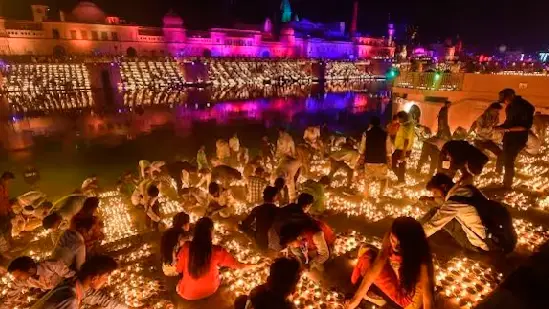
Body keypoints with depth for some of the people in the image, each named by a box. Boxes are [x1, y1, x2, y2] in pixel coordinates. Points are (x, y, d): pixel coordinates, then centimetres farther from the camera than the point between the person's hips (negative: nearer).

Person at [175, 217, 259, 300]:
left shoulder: (187, 247, -26)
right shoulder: (217, 251, -27)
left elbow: (179, 269, -11)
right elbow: (239, 266, -17)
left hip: (187, 293, 1)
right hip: (209, 291, 0)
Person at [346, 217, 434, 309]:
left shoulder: (422, 260, -37)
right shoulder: (389, 239, -24)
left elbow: (428, 299, -33)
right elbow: (375, 268, -20)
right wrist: (357, 298, -18)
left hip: (409, 297, -5)